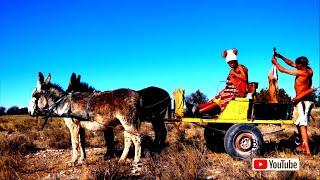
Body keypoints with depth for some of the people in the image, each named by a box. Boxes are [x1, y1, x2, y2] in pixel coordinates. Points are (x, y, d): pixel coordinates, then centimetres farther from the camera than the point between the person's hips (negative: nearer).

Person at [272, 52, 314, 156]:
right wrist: (281, 57, 9)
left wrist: (275, 62, 2)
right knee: (299, 123, 18)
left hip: (303, 102, -10)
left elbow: (283, 70, -13)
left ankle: (307, 150, -16)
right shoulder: (308, 70, 3)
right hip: (304, 101, 10)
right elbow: (291, 63, 13)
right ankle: (303, 145, 28)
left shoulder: (302, 73, -20)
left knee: (302, 124, -12)